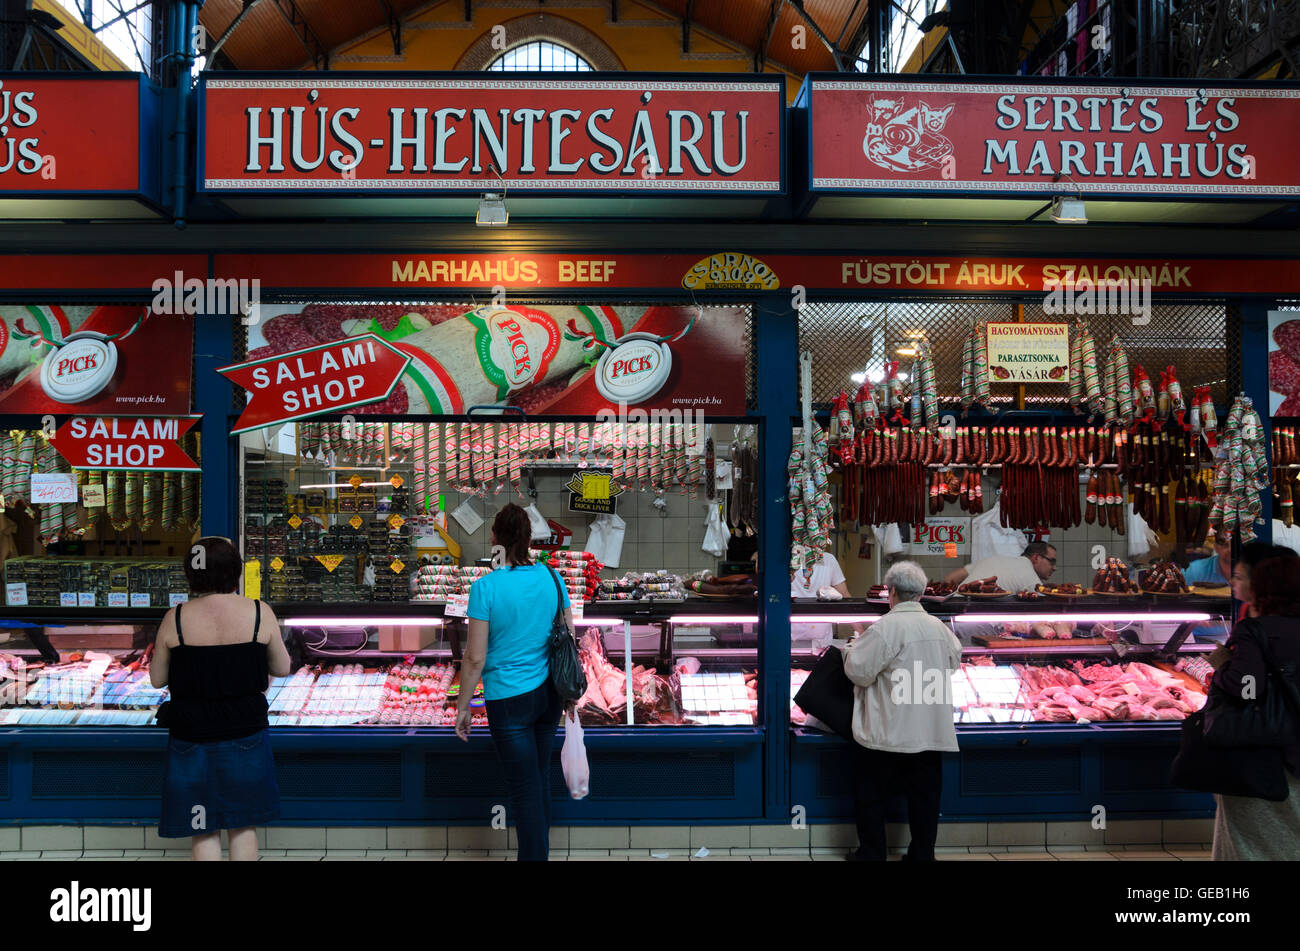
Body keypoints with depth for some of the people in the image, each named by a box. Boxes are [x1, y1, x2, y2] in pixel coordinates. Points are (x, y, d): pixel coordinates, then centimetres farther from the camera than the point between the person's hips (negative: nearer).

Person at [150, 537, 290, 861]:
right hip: (245, 734, 1)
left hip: (192, 736, 0)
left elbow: (157, 679, 0)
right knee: (243, 825, 16)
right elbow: (282, 668, 2)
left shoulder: (175, 619, -9)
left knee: (203, 831, 12)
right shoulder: (260, 613, -9)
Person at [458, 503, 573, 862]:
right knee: (541, 774, 22)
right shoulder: (552, 578, -4)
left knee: (525, 788, 5)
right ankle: (541, 845, 39)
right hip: (548, 694, 5)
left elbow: (475, 658, -14)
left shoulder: (486, 587, -17)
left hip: (509, 701, -5)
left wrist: (462, 707, -2)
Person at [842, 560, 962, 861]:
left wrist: (855, 647, 4)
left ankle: (871, 855, 17)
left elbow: (858, 671, -15)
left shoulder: (884, 628, -17)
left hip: (888, 733, -5)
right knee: (924, 800, 14)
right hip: (931, 733, 5)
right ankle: (922, 855, 21)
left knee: (872, 798, 10)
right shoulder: (940, 627, 2)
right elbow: (955, 659, 19)